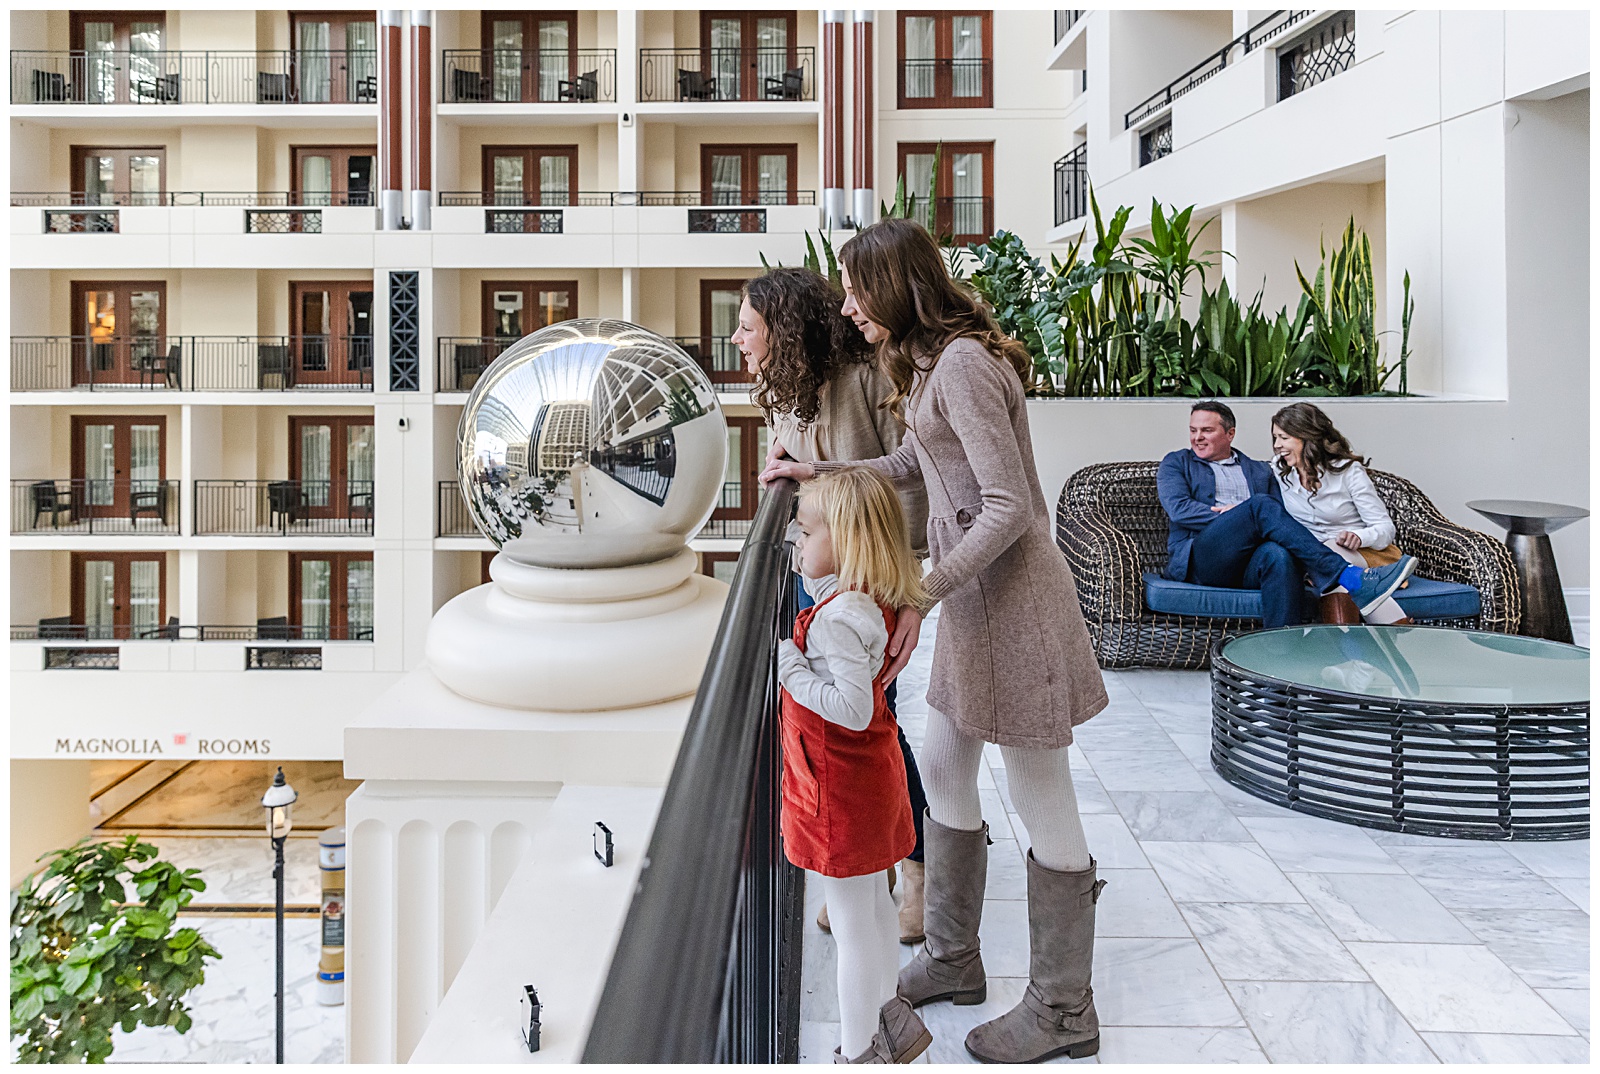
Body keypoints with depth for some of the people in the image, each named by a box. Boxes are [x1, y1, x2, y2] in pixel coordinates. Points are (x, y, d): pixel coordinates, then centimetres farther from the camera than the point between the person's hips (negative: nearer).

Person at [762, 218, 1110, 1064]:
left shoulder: (964, 365, -20)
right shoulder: (928, 362, 11)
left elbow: (1008, 508, -24)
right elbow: (913, 462, 25)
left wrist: (922, 595, -25)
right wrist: (825, 473, 21)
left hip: (1010, 595, -10)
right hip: (970, 593, 10)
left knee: (1043, 803, 3)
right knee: (941, 771, 18)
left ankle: (1062, 1011, 20)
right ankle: (951, 961, 36)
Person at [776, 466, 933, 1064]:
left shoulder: (838, 617, -27)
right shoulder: (871, 600, 1)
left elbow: (852, 710, -33)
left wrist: (786, 663, -26)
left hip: (840, 789, -10)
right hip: (871, 772, 10)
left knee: (852, 925, 5)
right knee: (874, 904, 24)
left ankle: (860, 1053, 21)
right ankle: (888, 1021, 41)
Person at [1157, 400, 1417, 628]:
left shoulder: (1259, 472, 29)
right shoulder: (1176, 464, 21)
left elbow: (1286, 518, 16)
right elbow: (1178, 509, 1)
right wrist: (1244, 517, -7)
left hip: (1248, 568, 3)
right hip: (1198, 561, -2)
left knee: (1278, 554, -37)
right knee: (1262, 505, -28)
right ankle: (1348, 578, -36)